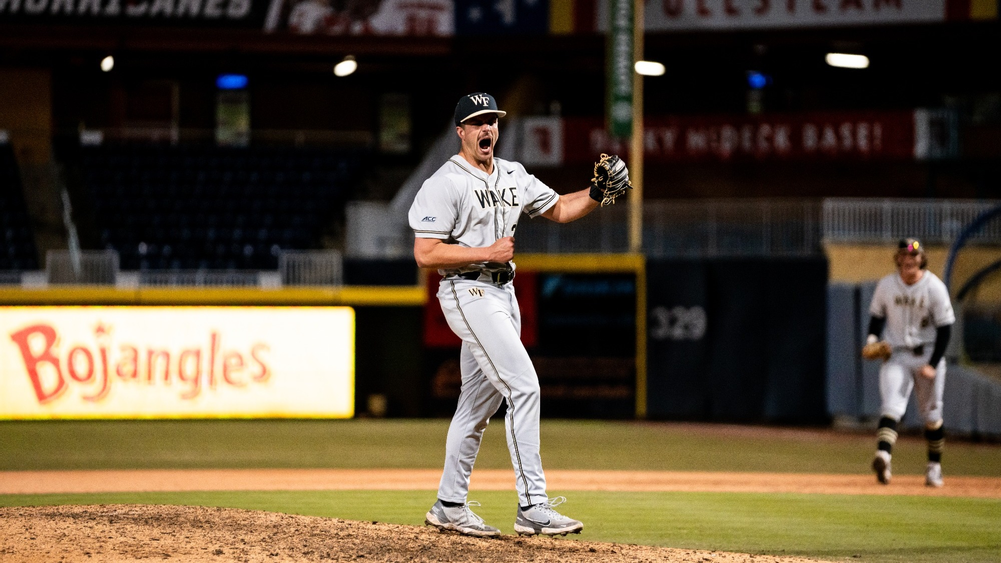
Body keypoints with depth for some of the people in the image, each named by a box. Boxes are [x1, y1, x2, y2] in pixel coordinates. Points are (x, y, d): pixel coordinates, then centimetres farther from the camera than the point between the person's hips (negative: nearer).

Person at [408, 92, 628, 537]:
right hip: (468, 294, -9)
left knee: (481, 401, 12)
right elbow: (425, 253, -17)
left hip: (503, 294, 9)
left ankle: (449, 506, 21)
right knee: (524, 385, -18)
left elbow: (559, 209, 20)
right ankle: (532, 507, -19)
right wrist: (488, 253, -18)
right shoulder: (445, 184, -12)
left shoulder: (513, 176, 12)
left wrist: (597, 192, 2)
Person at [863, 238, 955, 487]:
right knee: (891, 406, -19)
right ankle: (883, 456, -38)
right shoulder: (886, 285, 0)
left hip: (927, 354, -1)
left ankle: (934, 465, 22)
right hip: (896, 355, 1)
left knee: (931, 414, 6)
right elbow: (877, 315, 14)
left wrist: (933, 364, -13)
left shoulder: (934, 287, -9)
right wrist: (872, 338, -7)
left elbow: (945, 328, -8)